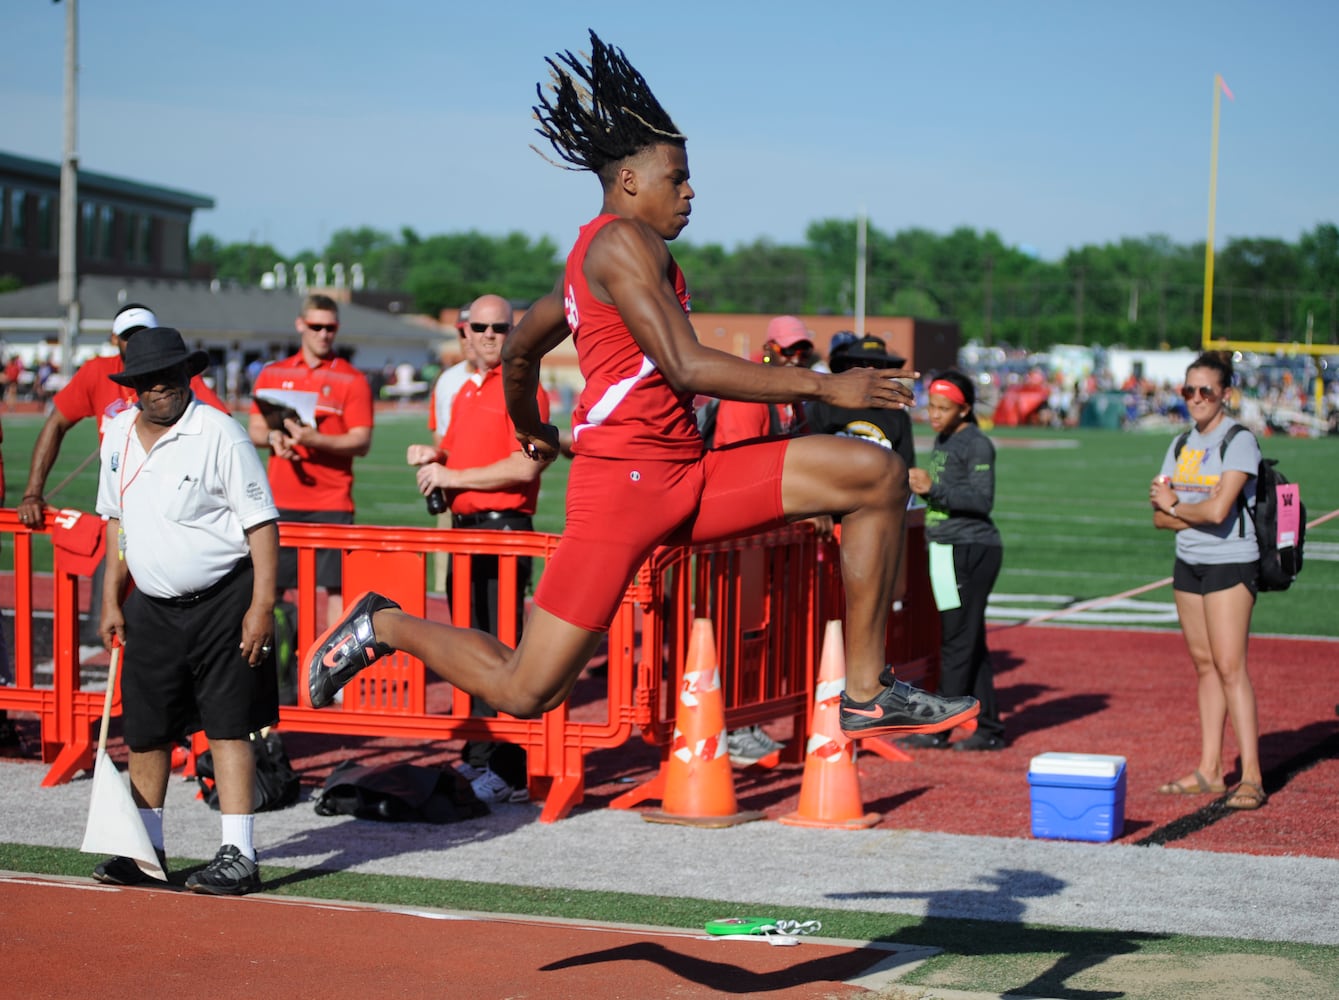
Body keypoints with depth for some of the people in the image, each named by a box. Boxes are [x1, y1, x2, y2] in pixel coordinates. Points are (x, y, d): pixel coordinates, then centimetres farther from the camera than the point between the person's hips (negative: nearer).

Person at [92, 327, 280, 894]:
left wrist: (262, 606, -18)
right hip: (152, 607, 6)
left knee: (228, 727, -5)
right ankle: (145, 848, 25)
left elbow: (261, 522, -13)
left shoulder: (218, 434, -13)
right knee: (144, 730, 10)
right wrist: (111, 600, 15)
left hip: (223, 602, -6)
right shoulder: (119, 435, 7)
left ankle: (238, 856, -1)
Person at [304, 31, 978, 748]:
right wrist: (825, 386, -16)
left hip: (687, 479, 10)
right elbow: (686, 367, -21)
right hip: (625, 481, -10)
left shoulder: (590, 259, 21)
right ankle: (385, 627, 18)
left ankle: (865, 696, -4)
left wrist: (529, 431, 53)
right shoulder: (623, 240, -9)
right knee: (523, 694, -9)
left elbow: (518, 352, 33)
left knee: (878, 475, -2)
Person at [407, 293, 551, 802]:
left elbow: (524, 467, -19)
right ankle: (476, 758, 24)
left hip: (503, 528, -9)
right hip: (464, 528, 9)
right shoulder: (465, 393, 18)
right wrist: (432, 456, 9)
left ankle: (509, 772, -9)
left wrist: (454, 476, -14)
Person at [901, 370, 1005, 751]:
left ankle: (937, 729, -5)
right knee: (969, 641, 10)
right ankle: (989, 729, 14)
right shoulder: (941, 441, 16)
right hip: (949, 549, 10)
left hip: (971, 549, -10)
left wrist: (933, 488, -26)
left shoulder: (976, 444, -11)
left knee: (958, 640, -6)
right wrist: (920, 487, 10)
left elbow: (982, 500, -19)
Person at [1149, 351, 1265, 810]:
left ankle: (1251, 776, -10)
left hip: (1230, 563, -7)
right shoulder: (1181, 446, 12)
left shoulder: (1239, 442, -10)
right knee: (1204, 664, 7)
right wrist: (1194, 512, -11)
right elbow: (1160, 516, 8)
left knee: (1230, 665, -11)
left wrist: (1175, 506, -3)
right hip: (1188, 563, 7)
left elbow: (1217, 510, -21)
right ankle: (1209, 771, 10)